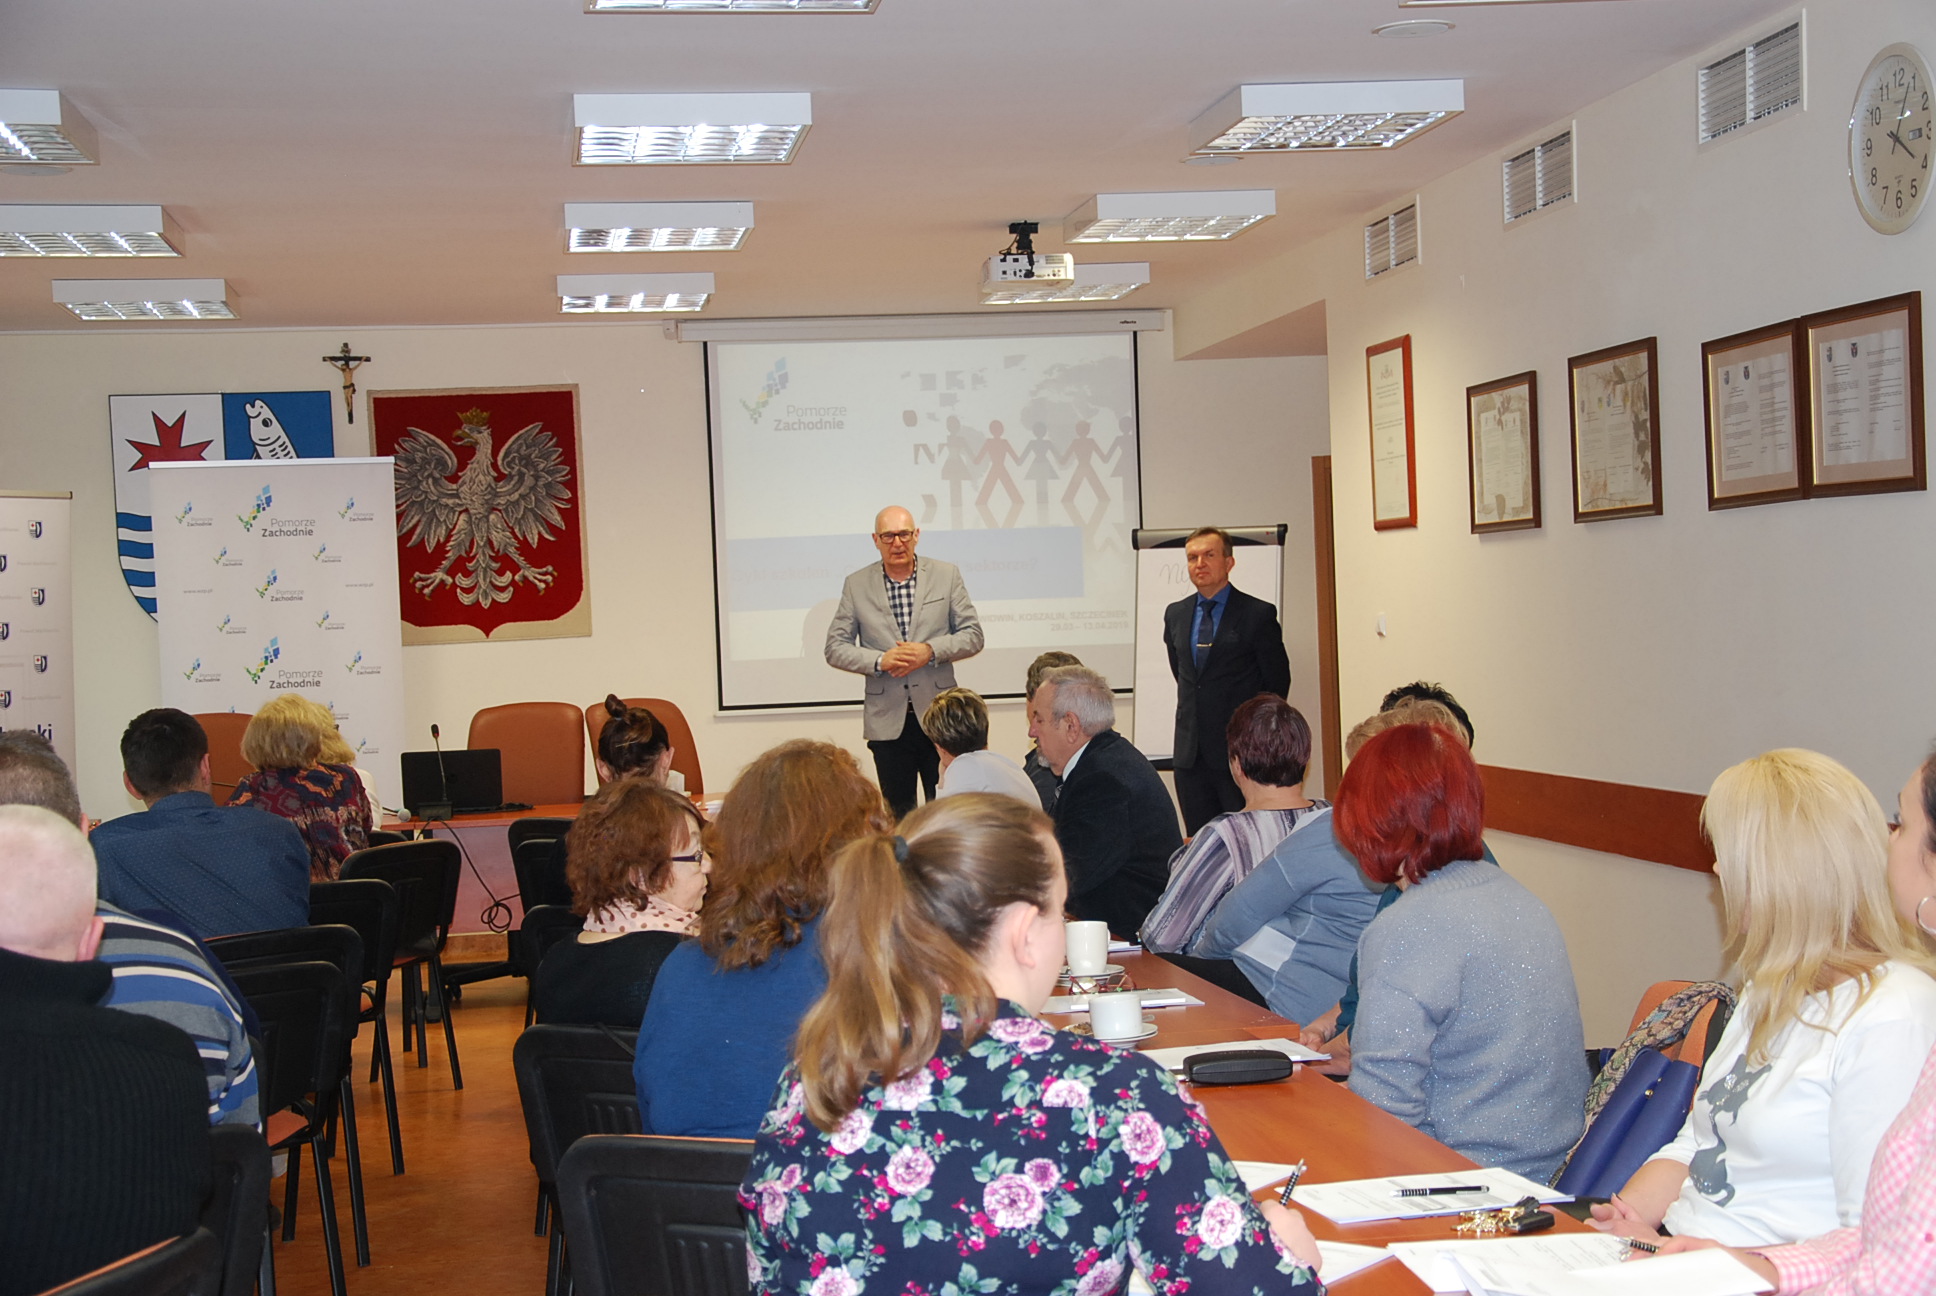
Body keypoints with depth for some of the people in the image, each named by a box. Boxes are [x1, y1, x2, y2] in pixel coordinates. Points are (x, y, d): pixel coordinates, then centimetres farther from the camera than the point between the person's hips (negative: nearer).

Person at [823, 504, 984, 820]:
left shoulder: (947, 575, 5)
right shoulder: (857, 585, 5)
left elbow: (973, 635, 4)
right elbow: (835, 648, 4)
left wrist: (931, 650, -13)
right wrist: (879, 661, -13)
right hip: (888, 721, 0)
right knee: (898, 814, 5)